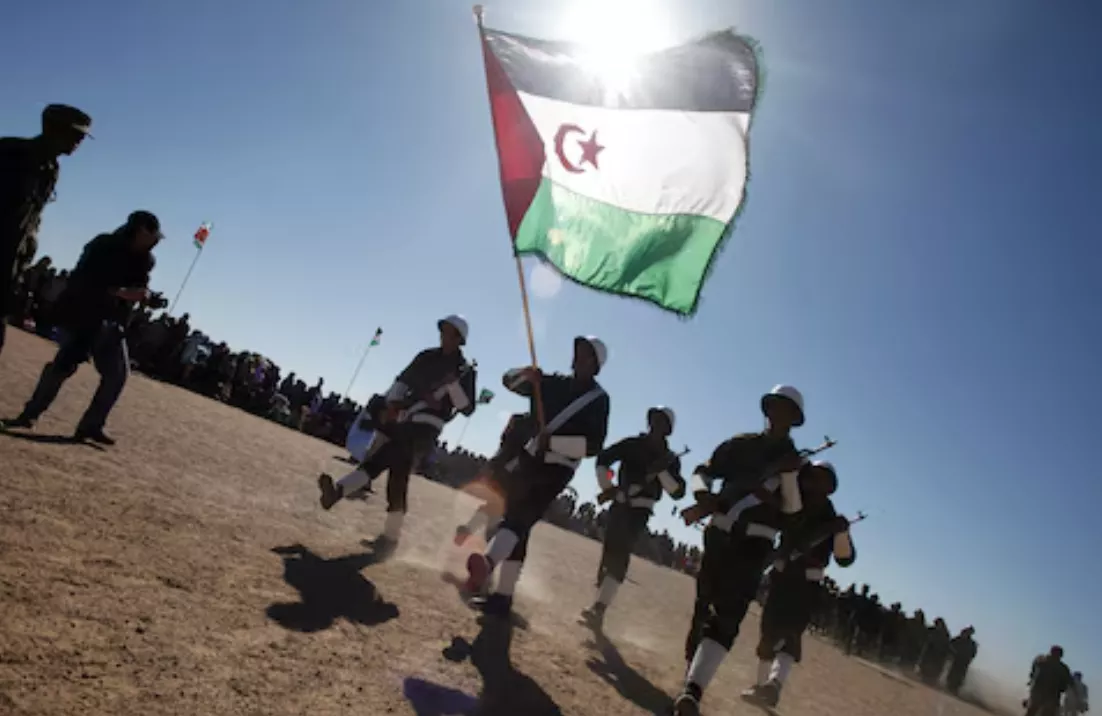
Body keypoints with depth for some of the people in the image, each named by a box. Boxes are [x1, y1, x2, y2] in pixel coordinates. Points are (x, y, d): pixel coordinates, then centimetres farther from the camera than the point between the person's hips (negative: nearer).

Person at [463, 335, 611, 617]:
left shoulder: (598, 399, -5)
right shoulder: (554, 383, 10)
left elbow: (593, 445, -15)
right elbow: (510, 380, 11)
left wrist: (553, 441, -24)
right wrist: (526, 374, -12)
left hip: (555, 470, -6)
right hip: (528, 459, 6)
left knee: (519, 520, -27)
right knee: (517, 522, 10)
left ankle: (487, 564, -50)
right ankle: (503, 595, 18)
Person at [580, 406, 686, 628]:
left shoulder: (670, 459, 1)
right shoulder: (632, 444, 3)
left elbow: (677, 492, -9)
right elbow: (603, 459, 4)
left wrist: (661, 470, -21)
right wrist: (607, 488, -7)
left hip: (640, 510, -2)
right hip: (620, 504, 2)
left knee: (619, 553, -17)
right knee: (609, 551, 7)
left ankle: (600, 608, -24)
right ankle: (600, 604, 23)